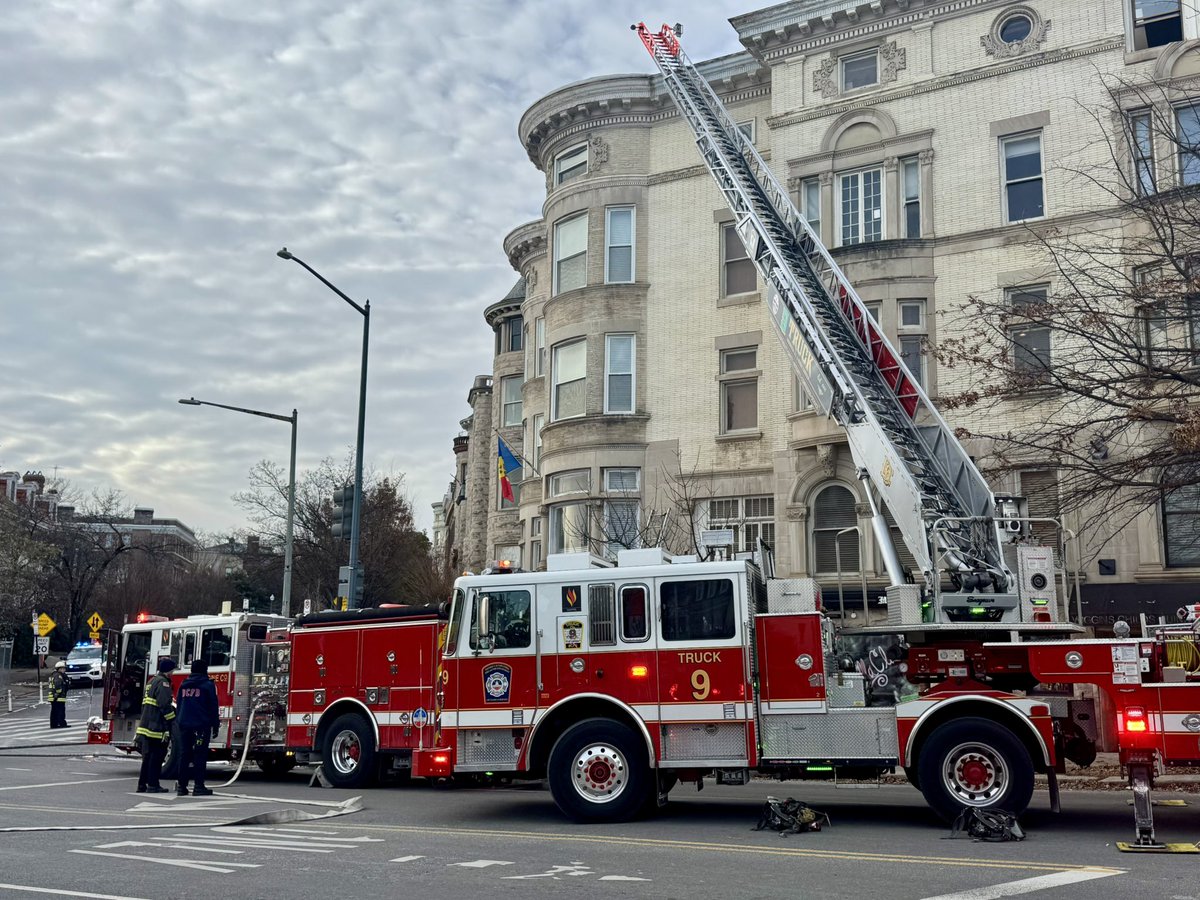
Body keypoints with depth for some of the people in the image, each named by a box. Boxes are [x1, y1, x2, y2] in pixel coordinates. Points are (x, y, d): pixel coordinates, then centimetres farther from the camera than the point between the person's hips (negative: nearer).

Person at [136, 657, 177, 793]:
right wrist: (174, 720, -12)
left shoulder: (153, 681, 19)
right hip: (157, 727, -10)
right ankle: (153, 785, -2)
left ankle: (142, 784, 17)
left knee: (148, 756, 14)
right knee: (156, 756, -4)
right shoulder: (163, 683, -12)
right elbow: (165, 705, -20)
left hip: (146, 725, 10)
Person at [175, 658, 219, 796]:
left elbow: (178, 705, 17)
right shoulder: (208, 685, -5)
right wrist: (215, 726, -1)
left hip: (184, 725, 5)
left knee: (184, 755, 8)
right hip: (202, 725, -5)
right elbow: (213, 707, -6)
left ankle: (181, 785, 8)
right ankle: (199, 786, -5)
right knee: (199, 756, -3)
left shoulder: (184, 685, 12)